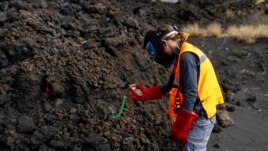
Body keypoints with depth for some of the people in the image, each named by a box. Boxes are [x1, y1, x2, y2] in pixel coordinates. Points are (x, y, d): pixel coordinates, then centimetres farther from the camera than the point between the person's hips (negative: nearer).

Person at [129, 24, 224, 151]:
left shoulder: (187, 57, -20)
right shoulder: (181, 56, 9)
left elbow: (190, 94, -24)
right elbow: (171, 86, 17)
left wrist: (179, 128, -20)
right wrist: (145, 94, 12)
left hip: (200, 117, -10)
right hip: (194, 115, 10)